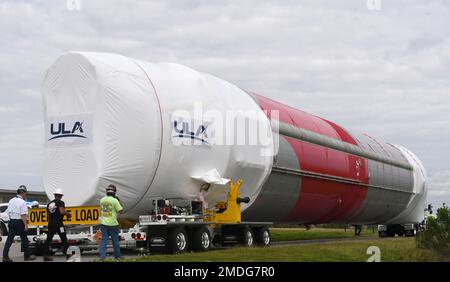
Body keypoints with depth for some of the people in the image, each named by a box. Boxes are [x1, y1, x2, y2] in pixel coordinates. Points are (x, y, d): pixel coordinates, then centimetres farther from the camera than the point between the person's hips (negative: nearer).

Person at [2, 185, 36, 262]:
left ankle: (5, 257, -3)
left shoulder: (11, 201, 10)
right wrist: (26, 225, -18)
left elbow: (8, 213, 14)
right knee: (24, 239, 7)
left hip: (11, 221, 6)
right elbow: (23, 215, -18)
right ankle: (27, 255, 17)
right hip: (19, 222, -6)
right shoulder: (22, 202, -13)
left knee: (9, 239, 3)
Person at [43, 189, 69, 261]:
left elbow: (48, 215, 18)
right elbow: (62, 212, -21)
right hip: (58, 223, -6)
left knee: (48, 239, 7)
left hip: (51, 223, 6)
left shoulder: (49, 204, 15)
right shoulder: (60, 202, -6)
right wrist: (67, 213, -2)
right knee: (64, 239, 1)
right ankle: (67, 253, 1)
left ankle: (45, 255, 6)